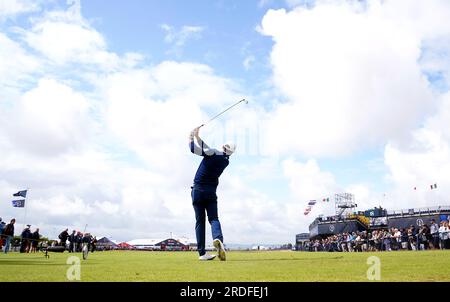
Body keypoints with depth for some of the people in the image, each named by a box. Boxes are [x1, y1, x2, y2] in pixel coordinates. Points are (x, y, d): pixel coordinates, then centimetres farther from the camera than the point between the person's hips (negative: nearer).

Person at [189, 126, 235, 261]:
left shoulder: (213, 153, -10)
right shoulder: (226, 161, 6)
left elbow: (194, 149, -10)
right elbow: (206, 149, 15)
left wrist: (191, 137, 8)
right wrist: (197, 137, 17)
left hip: (197, 191, -2)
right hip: (211, 192, 2)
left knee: (200, 221, 1)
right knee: (214, 218, 4)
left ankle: (202, 252, -2)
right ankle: (218, 238, -28)